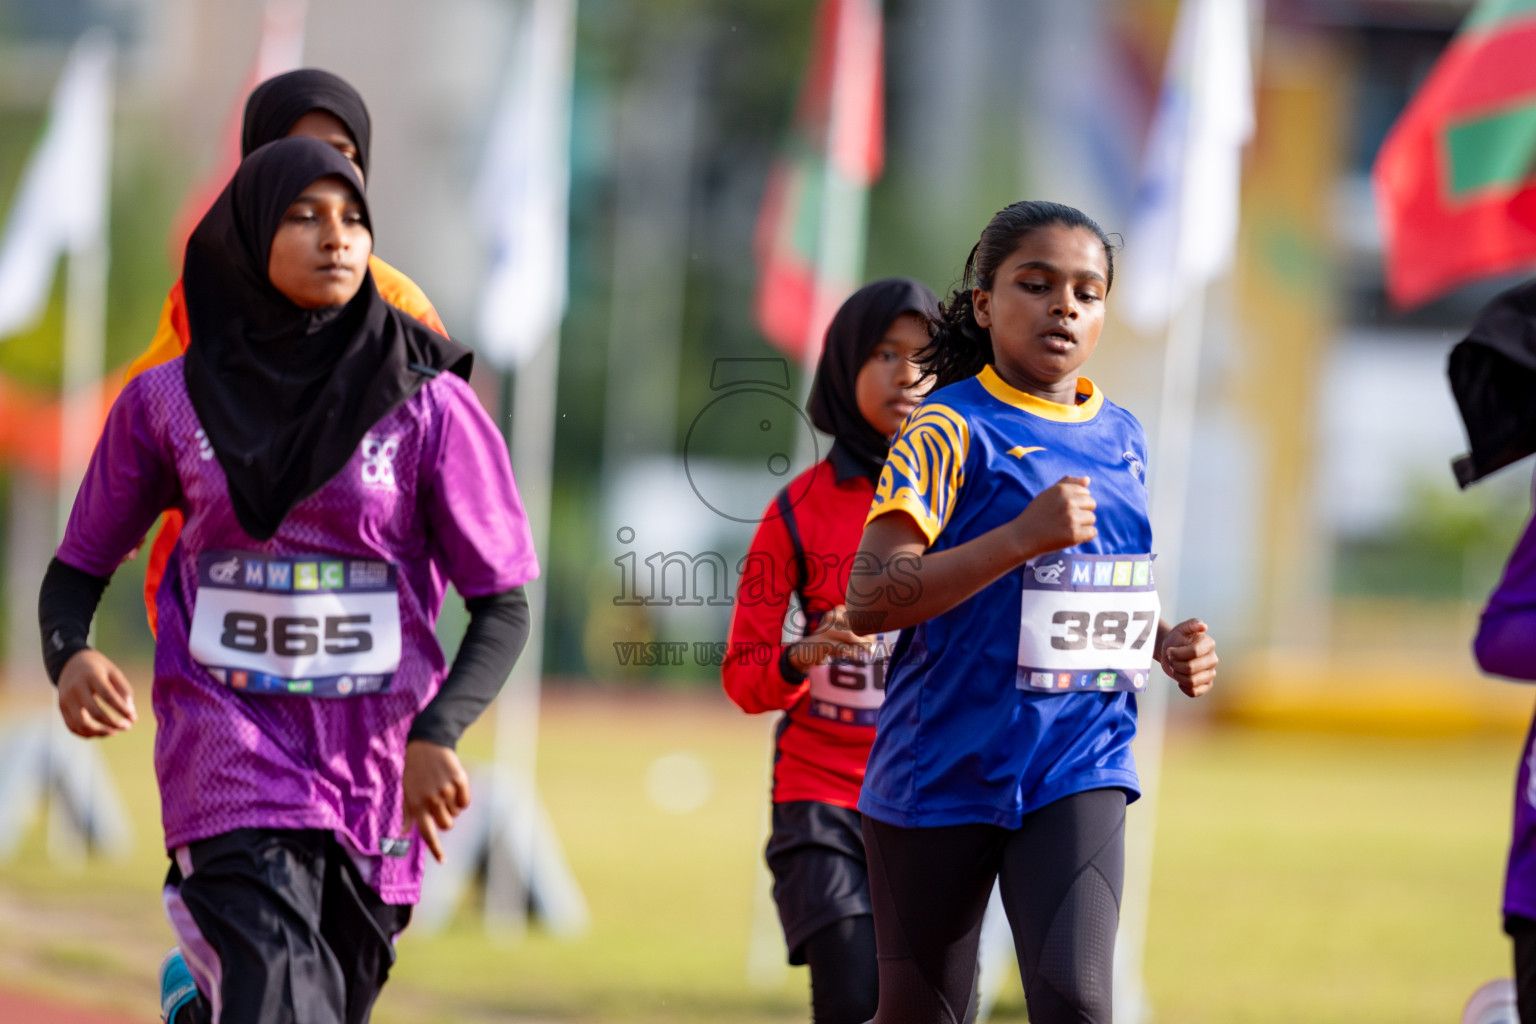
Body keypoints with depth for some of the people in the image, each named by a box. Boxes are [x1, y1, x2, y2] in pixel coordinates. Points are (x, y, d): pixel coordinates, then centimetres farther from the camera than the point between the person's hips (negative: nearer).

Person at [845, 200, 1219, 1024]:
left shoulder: (1122, 438, 12)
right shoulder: (949, 430, -8)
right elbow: (869, 600, -19)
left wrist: (1166, 647, 6)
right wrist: (1023, 537, -27)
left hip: (1077, 771, 4)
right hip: (943, 766, -4)